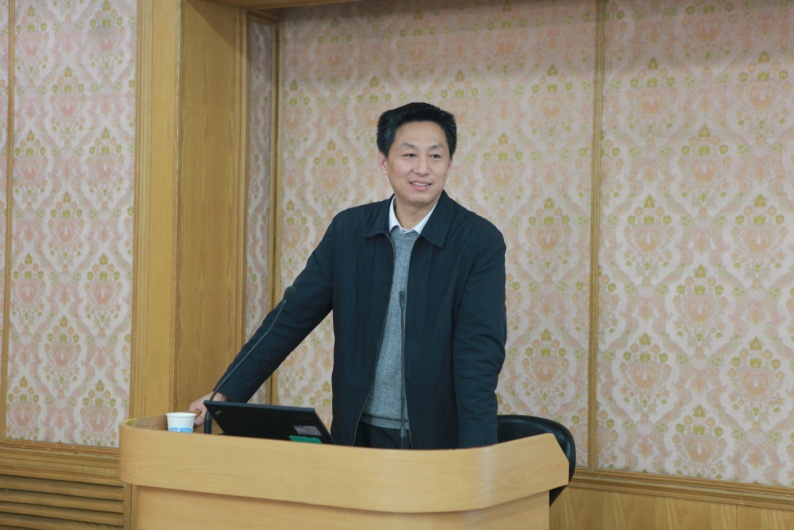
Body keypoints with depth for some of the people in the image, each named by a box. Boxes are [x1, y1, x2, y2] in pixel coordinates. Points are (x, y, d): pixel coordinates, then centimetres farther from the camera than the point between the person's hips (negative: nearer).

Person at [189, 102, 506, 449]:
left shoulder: (481, 242, -9)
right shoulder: (348, 229, 2)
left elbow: (479, 351, -16)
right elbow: (293, 316, 4)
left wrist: (475, 459, -27)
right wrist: (226, 394, -3)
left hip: (440, 441, -3)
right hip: (359, 435, 3)